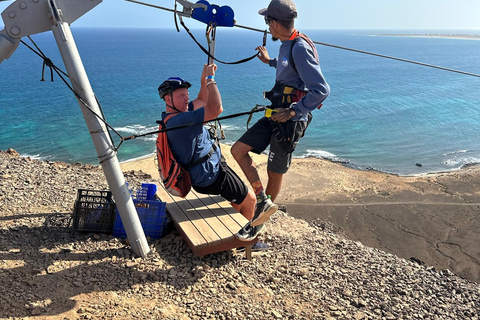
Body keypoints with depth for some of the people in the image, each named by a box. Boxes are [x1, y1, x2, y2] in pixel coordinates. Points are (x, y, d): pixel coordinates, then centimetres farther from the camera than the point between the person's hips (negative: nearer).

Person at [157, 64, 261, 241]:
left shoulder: (173, 116, 4)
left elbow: (202, 101, 16)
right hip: (211, 176, -11)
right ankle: (245, 232, 31)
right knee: (249, 200, 8)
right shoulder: (180, 120, -30)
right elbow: (216, 109, -37)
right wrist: (211, 79, -25)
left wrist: (204, 79, 2)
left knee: (239, 196, 28)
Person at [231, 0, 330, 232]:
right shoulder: (286, 45, 9)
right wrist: (269, 61, 40)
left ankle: (259, 221, 25)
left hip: (291, 121, -9)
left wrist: (293, 111, -27)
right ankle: (263, 200, 6)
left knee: (275, 172, 6)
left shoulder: (300, 48, -20)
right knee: (238, 150, 1)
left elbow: (321, 90, -25)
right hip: (276, 114, 9)